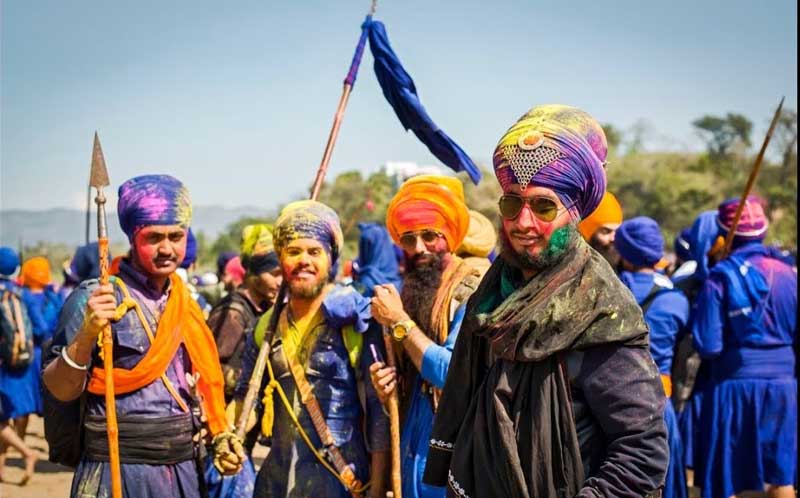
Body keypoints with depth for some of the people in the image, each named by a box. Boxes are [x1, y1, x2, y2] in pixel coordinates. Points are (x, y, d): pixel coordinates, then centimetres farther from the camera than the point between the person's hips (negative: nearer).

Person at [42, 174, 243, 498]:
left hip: (185, 470, 6)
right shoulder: (97, 300, -9)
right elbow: (60, 391, -13)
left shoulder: (186, 304, 9)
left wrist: (220, 437, 6)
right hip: (119, 472, -6)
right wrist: (86, 335, -27)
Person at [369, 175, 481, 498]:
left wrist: (399, 321, -13)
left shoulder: (472, 294, -11)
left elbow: (452, 374, -22)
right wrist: (386, 389, -3)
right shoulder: (406, 296, 11)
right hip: (410, 452, 7)